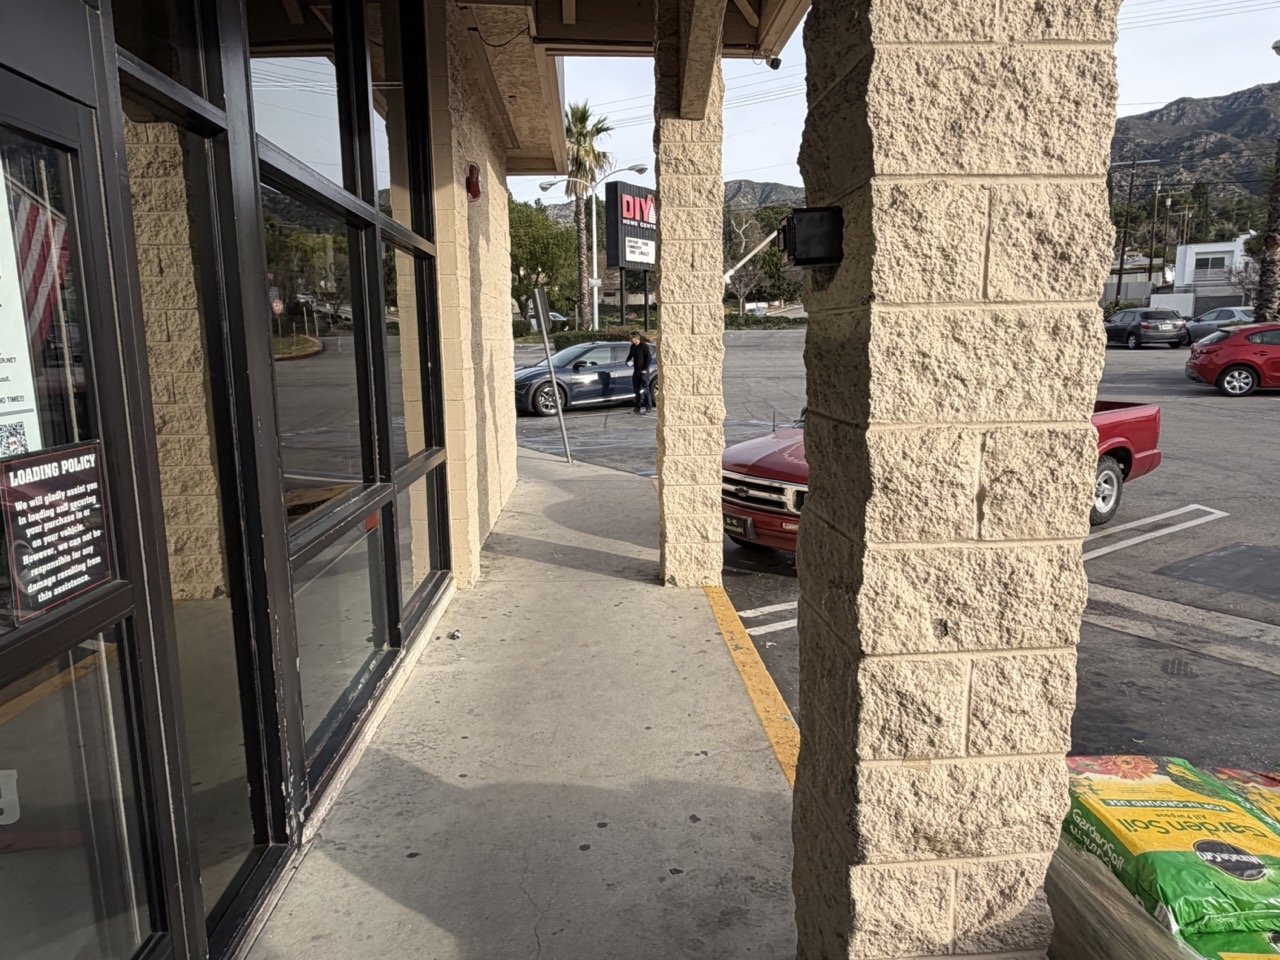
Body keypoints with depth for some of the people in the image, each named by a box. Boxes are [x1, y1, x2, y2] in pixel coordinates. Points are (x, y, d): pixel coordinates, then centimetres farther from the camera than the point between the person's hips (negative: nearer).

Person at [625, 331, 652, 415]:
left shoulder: (644, 346, -10)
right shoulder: (632, 347, 10)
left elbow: (649, 358, -12)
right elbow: (630, 355, 26)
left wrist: (645, 369, -16)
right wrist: (627, 361, 5)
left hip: (643, 371, -7)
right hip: (636, 371, 7)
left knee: (645, 390, -5)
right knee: (636, 390, 8)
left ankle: (649, 408, 1)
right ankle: (637, 409, 14)